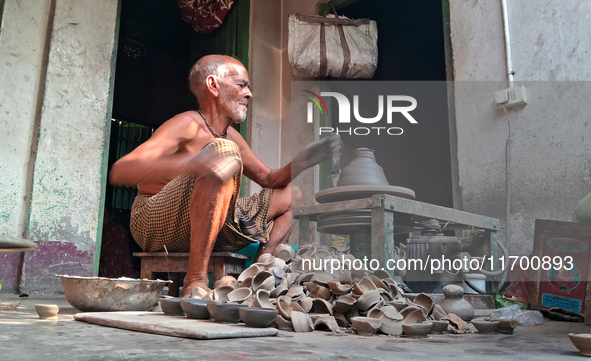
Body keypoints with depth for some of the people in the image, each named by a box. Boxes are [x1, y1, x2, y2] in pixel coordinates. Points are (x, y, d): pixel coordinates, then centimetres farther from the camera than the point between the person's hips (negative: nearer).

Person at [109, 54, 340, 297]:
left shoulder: (231, 136, 12)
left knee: (290, 196, 15)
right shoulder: (189, 125, -14)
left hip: (205, 229, 9)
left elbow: (269, 179, 21)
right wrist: (188, 164, -44)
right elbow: (120, 171, -26)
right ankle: (195, 281, -33)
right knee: (225, 152, -31)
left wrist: (302, 160, 0)